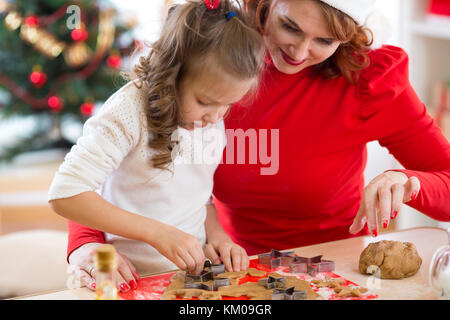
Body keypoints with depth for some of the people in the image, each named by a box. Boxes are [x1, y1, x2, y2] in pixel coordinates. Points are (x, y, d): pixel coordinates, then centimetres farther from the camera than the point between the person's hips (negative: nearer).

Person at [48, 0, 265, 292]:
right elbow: (65, 194, -22)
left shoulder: (215, 117, 0)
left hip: (192, 267, 2)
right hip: (132, 276, -1)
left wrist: (216, 234, -6)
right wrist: (158, 233, -25)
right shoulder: (130, 110, -18)